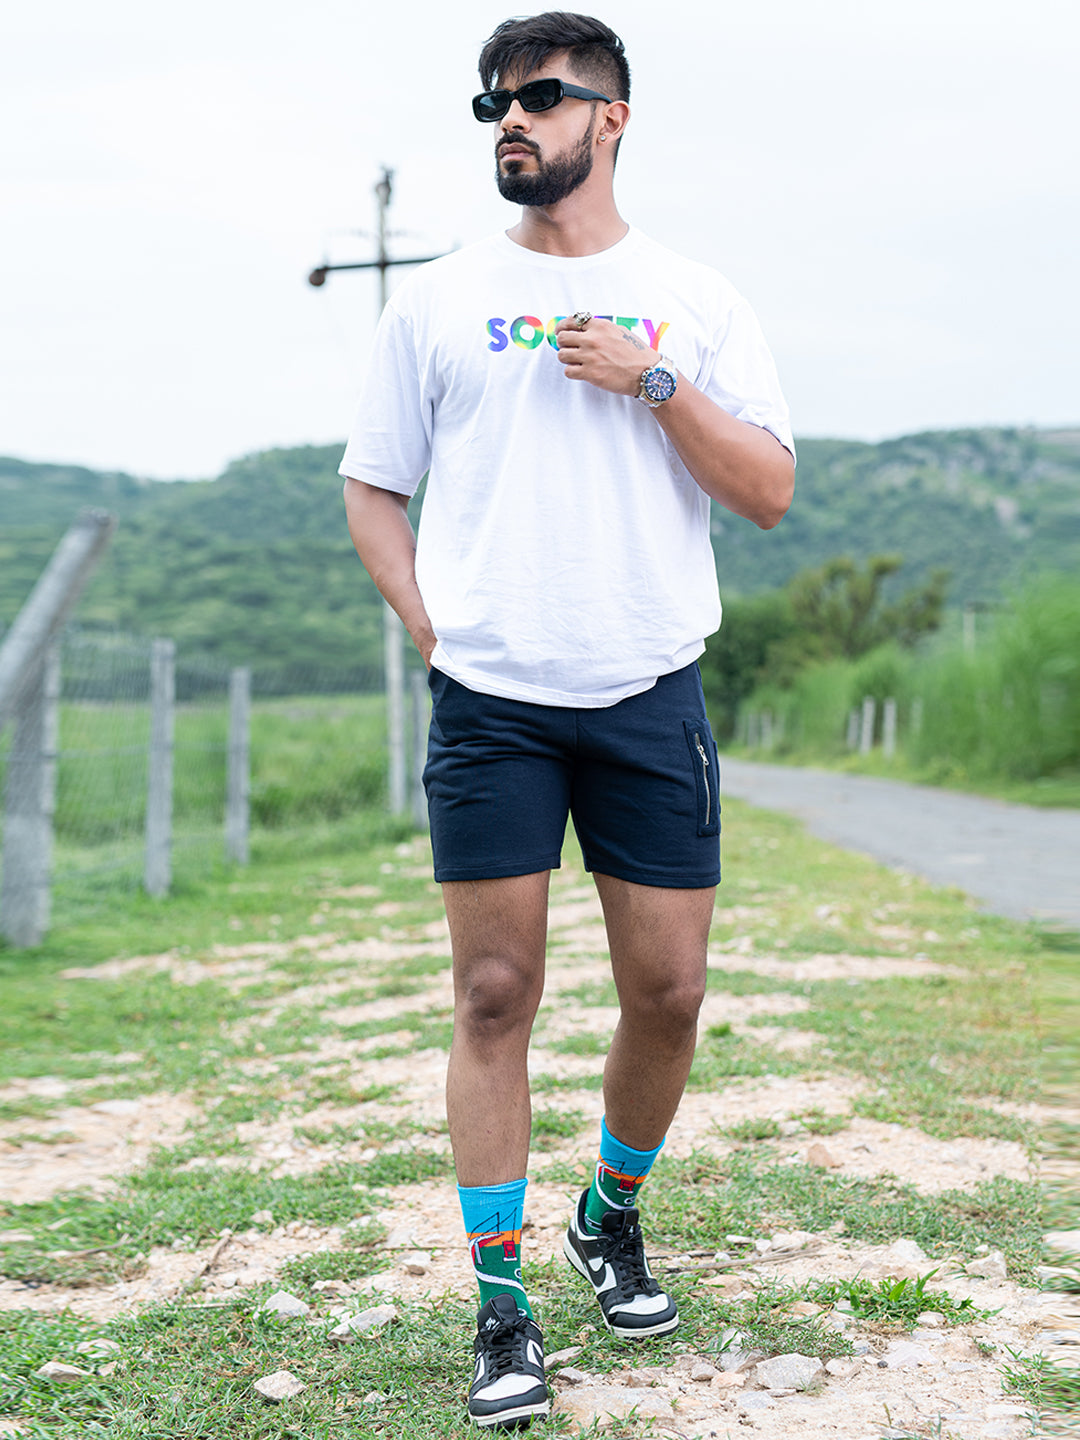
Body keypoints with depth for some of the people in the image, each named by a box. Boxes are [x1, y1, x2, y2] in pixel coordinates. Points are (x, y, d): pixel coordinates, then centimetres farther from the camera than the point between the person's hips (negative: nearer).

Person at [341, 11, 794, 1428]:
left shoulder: (695, 301, 9)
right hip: (490, 700, 0)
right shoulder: (438, 300, 9)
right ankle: (502, 1306, 10)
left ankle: (613, 1217, 31)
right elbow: (371, 486, 14)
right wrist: (430, 622, 1)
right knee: (495, 996, -1)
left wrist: (653, 383, -9)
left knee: (668, 993, 4)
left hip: (653, 694, 1)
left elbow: (770, 491, 3)